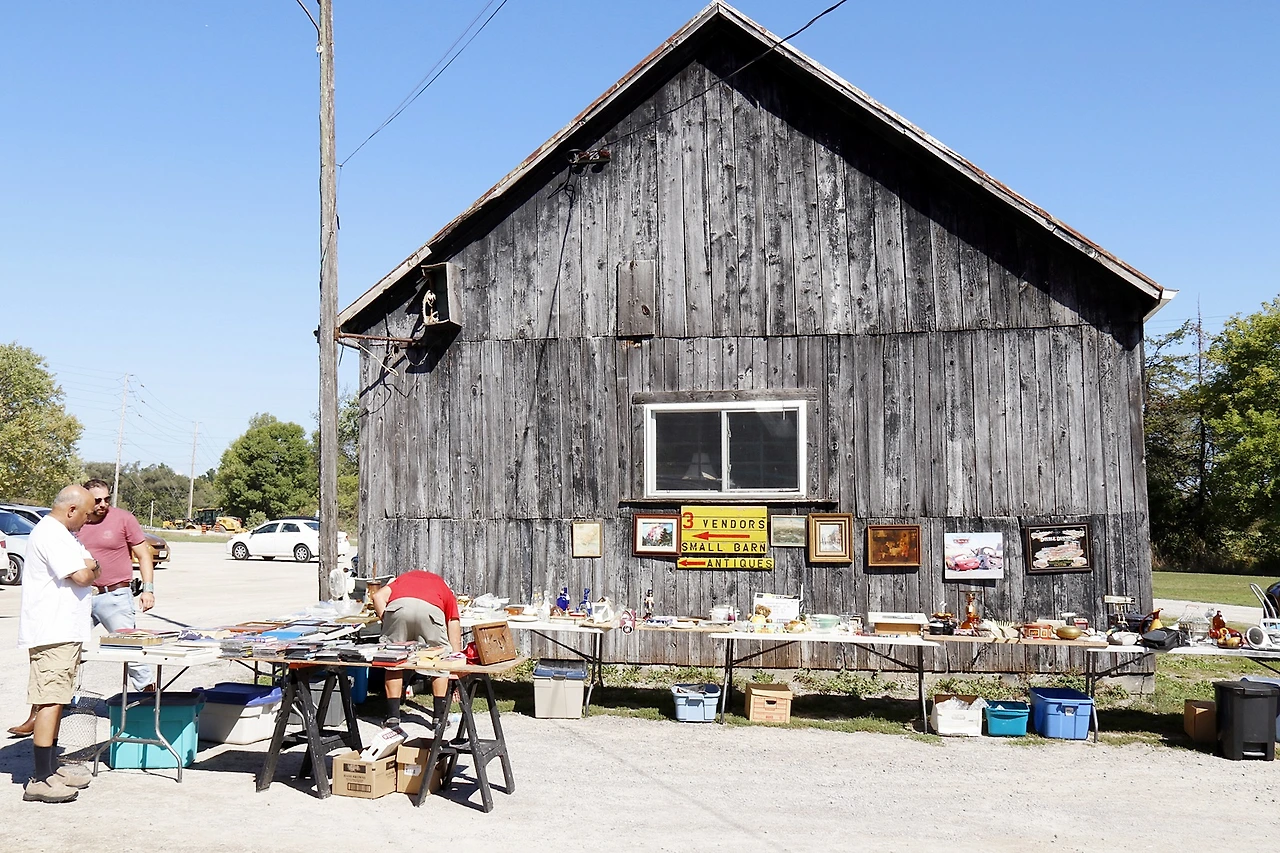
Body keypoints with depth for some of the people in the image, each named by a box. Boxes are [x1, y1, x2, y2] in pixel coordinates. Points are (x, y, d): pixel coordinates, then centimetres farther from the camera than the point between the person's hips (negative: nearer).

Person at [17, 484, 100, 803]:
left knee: (56, 701, 15)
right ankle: (39, 781, -9)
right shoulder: (49, 535, -16)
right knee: (50, 702, -11)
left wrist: (86, 568, -4)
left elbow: (90, 568, 18)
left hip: (65, 631, 11)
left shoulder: (63, 534, 19)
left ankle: (51, 768, 23)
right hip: (51, 633, -11)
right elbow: (81, 576, -22)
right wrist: (88, 569, 0)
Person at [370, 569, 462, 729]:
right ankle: (439, 716, 23)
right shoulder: (445, 590, 38)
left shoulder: (404, 578, 41)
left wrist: (386, 622, 19)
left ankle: (393, 716, 20)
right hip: (430, 608, 0)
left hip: (398, 605, 1)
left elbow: (378, 596, 18)